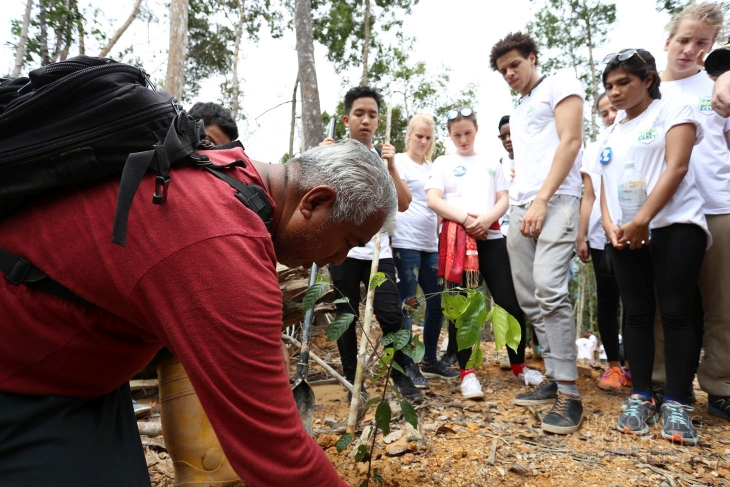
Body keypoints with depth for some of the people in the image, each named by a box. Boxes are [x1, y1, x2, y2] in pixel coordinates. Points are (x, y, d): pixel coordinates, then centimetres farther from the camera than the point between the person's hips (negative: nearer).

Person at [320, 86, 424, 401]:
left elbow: (403, 205, -1)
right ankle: (353, 381, 18)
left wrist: (391, 168, -13)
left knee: (391, 316, -7)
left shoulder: (383, 157, 9)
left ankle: (402, 375, 12)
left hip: (379, 251, 1)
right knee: (347, 318, 4)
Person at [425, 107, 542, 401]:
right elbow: (433, 200, -4)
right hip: (457, 237, -2)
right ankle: (467, 373, 7)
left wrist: (488, 218, -12)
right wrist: (465, 218, -16)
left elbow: (504, 199, 10)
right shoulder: (444, 163, 10)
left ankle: (518, 367, 19)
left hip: (491, 237, 3)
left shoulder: (491, 164, 20)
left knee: (511, 302, 0)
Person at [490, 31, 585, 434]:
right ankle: (554, 378, 14)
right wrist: (517, 203, 9)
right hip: (520, 207, 8)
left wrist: (542, 200, -16)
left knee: (549, 289, -21)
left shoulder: (560, 85, 6)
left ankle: (568, 394, -13)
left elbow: (571, 141, -7)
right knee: (529, 297, 4)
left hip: (555, 200, -8)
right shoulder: (517, 111, 27)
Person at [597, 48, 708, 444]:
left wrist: (643, 219, -18)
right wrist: (609, 224, -3)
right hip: (624, 234, 5)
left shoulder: (672, 112, 4)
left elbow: (676, 167, -9)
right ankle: (640, 398, 9)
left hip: (674, 225, -5)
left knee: (675, 312, -6)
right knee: (637, 313, 4)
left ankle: (676, 404, 1)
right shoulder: (610, 134, 20)